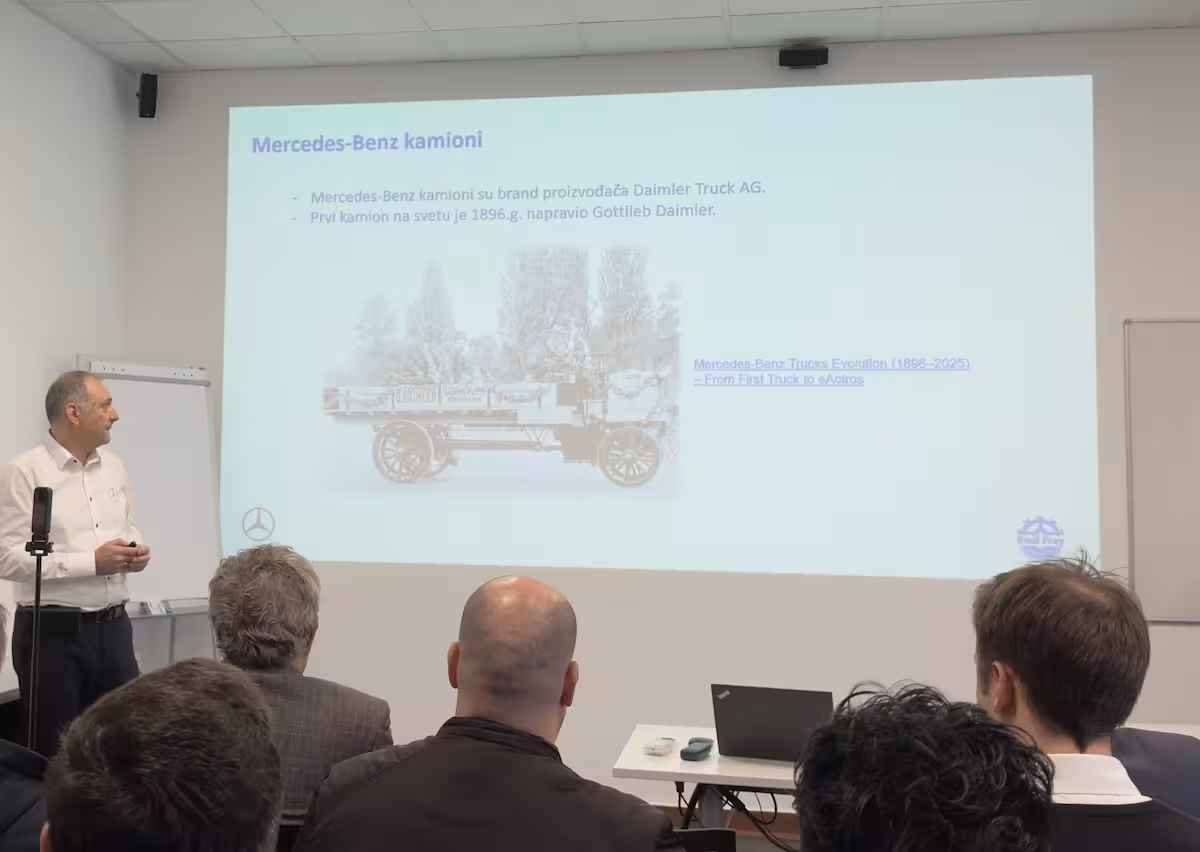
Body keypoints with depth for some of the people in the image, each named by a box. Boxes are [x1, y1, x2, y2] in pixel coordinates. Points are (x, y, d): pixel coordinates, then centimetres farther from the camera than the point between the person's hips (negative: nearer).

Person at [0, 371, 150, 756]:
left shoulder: (113, 466, 10)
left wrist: (136, 551, -1)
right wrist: (92, 562, -20)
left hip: (113, 627, 6)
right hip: (53, 632, -6)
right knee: (55, 751, 5)